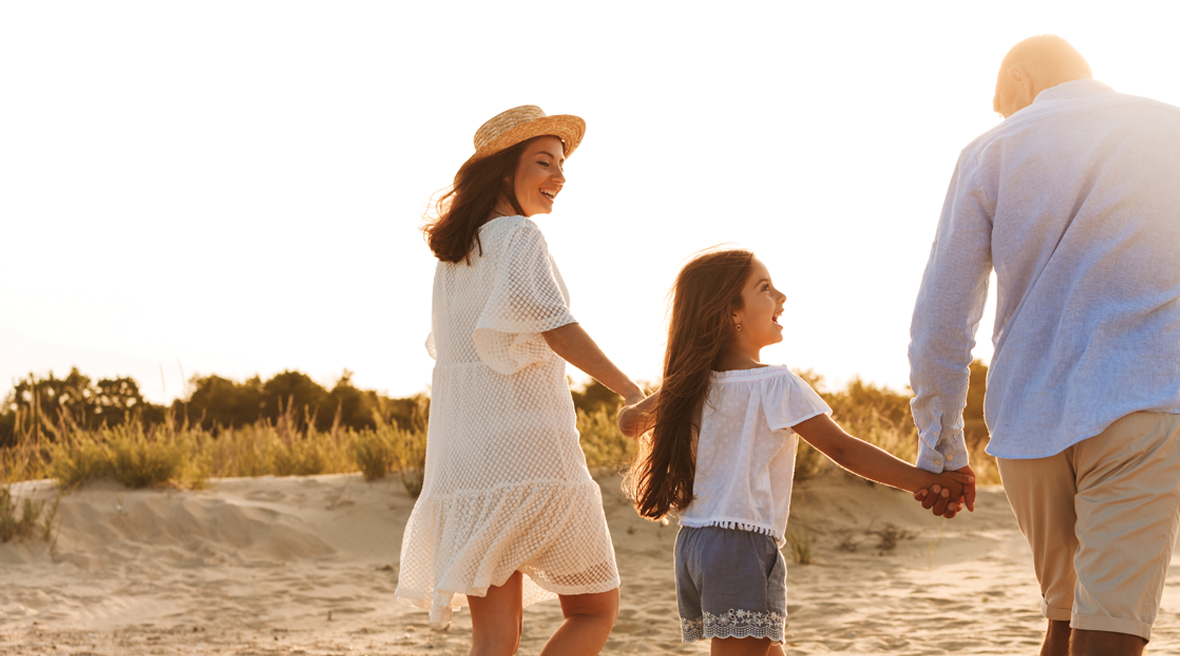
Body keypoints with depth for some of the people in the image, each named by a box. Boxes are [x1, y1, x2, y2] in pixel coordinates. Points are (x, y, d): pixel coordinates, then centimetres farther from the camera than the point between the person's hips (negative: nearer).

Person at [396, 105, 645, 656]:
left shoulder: (452, 253, 17)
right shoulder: (520, 236, -6)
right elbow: (555, 326, -20)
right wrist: (632, 392, -23)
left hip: (462, 460, 7)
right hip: (532, 448, -7)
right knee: (595, 609, 7)